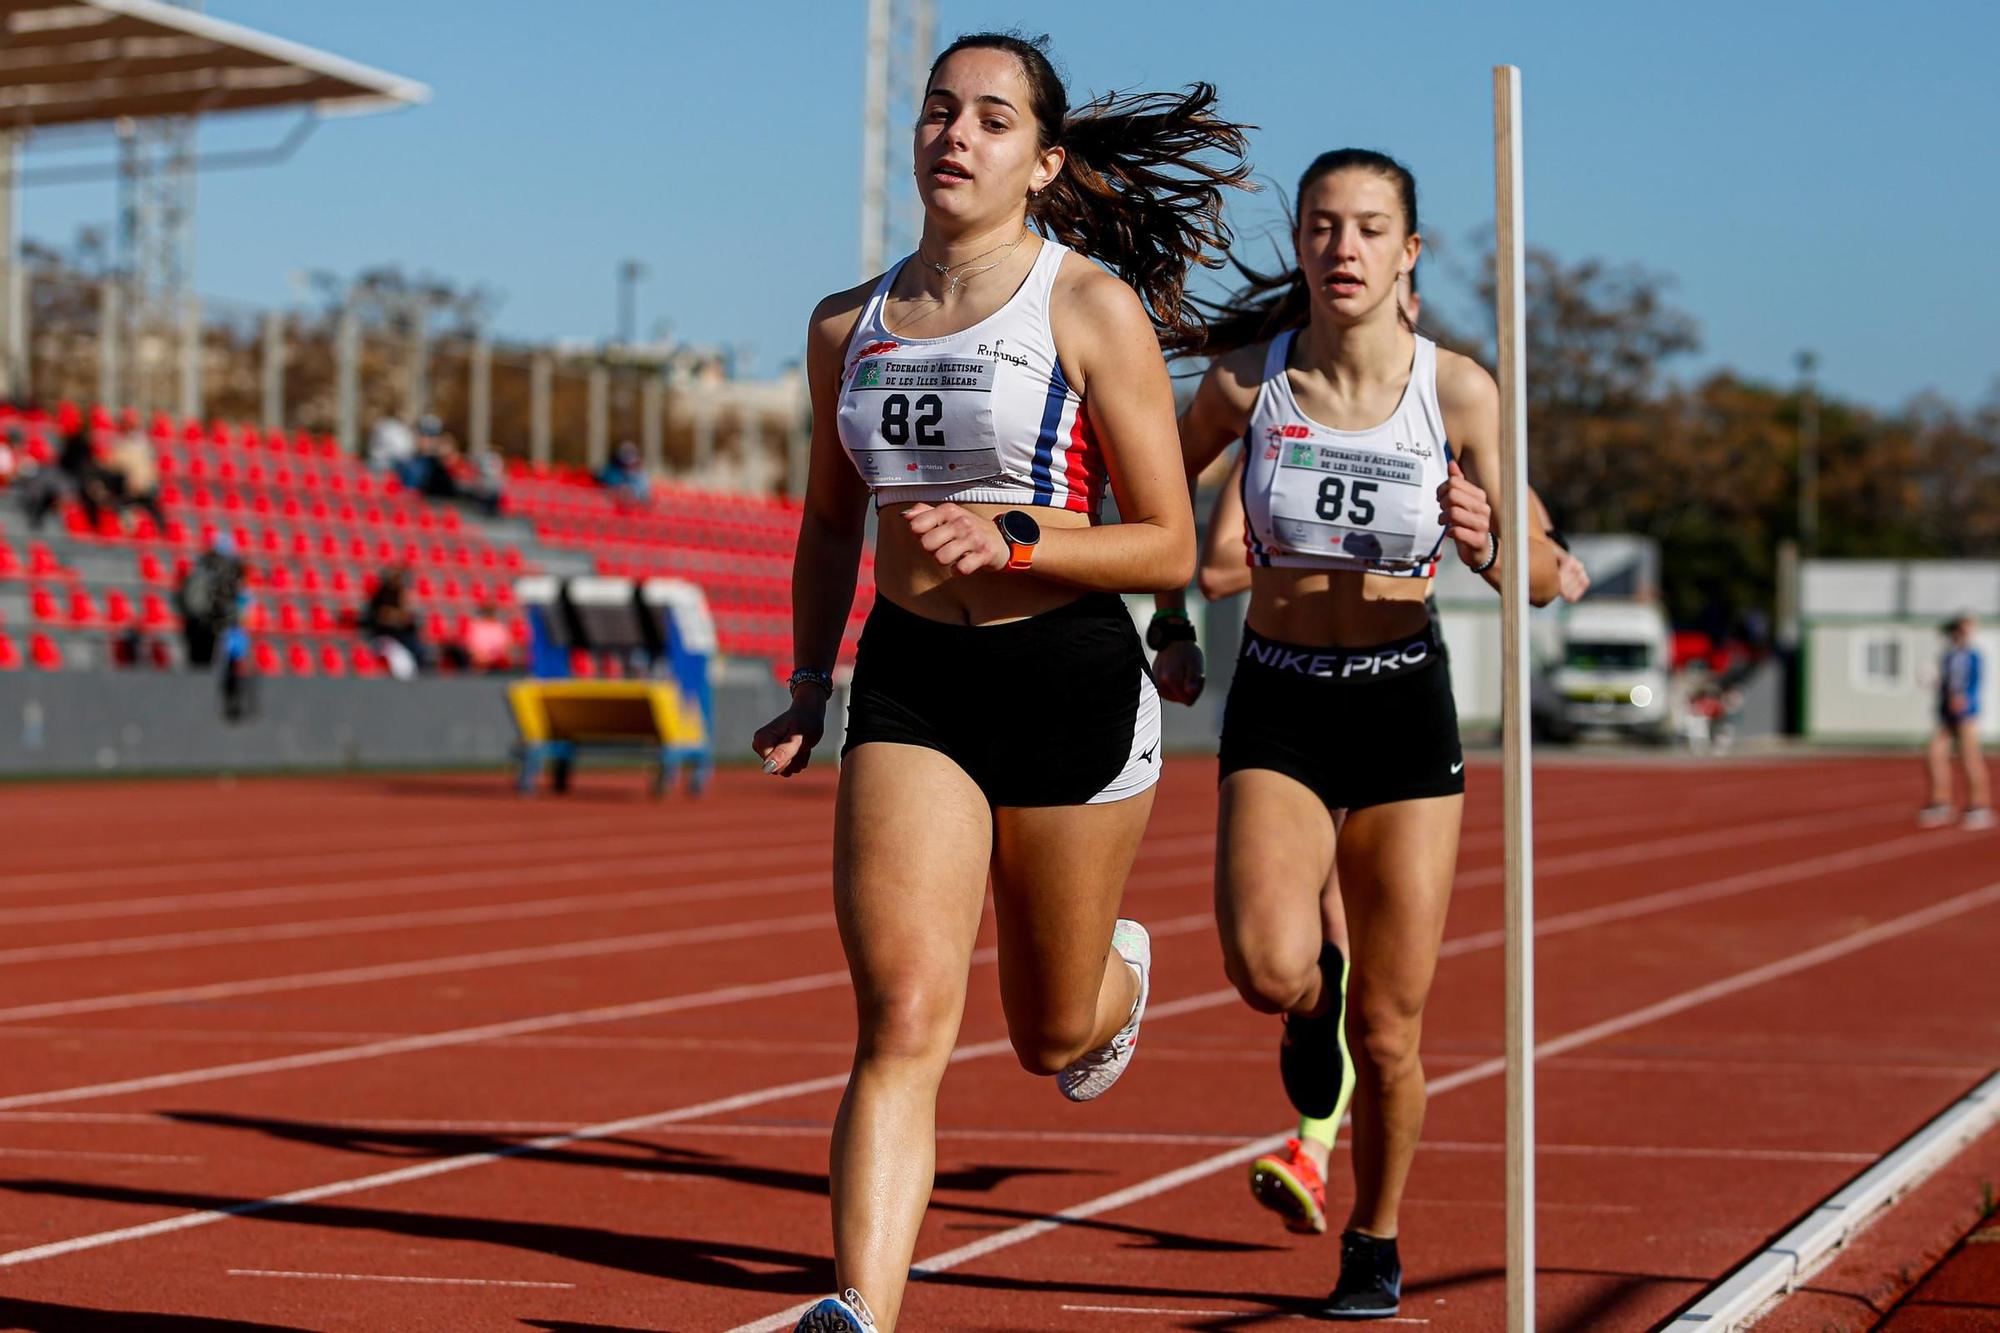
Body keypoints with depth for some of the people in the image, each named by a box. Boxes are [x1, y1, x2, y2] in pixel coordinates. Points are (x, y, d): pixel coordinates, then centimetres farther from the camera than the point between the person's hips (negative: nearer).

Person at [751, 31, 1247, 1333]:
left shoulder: (1093, 310, -6)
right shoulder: (848, 326, 7)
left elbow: (1168, 546, -7)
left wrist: (1009, 539, -20)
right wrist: (810, 686, 16)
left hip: (1071, 684, -2)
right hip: (909, 685, 2)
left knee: (1052, 1038, 16)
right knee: (904, 1019, -17)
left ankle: (1119, 969, 53)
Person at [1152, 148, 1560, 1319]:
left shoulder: (1460, 391, -8)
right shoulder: (1246, 378, -6)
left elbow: (1545, 578, -5)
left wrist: (1487, 543, -25)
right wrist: (1171, 618, 8)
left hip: (1405, 707, 0)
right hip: (1275, 705, 0)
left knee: (1387, 1033, 2)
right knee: (1268, 973, -25)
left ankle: (1376, 1244, 28)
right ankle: (1318, 970, 14)